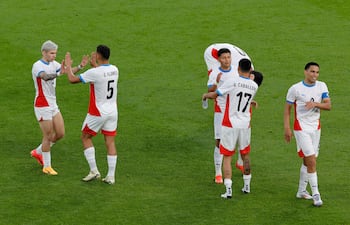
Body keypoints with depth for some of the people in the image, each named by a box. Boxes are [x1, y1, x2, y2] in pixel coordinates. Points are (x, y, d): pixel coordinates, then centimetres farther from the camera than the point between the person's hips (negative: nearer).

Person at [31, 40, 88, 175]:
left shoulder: (53, 64, 8)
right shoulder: (37, 66, -17)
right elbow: (45, 77, -38)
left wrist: (80, 66, -21)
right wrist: (59, 73, -54)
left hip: (53, 104, 8)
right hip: (42, 106, -8)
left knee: (60, 134, 9)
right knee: (48, 136, -2)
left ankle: (38, 152, 29)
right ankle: (47, 167, 11)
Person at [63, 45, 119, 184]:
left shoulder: (94, 72, -20)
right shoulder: (114, 70, 0)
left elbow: (73, 79, -12)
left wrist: (68, 66, 3)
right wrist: (95, 64, 32)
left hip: (98, 113, -6)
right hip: (112, 111, 6)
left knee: (85, 137, 13)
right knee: (110, 142, 8)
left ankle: (94, 171, 8)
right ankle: (111, 176, 6)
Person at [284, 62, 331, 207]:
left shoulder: (322, 86, 2)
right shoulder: (295, 89, -9)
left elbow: (328, 106, -5)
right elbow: (287, 108, -2)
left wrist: (315, 104, -24)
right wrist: (287, 128, -9)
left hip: (316, 127, 5)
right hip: (301, 128, -5)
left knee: (308, 161, 12)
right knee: (312, 161, -13)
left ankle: (301, 191, 25)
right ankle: (315, 195, -9)